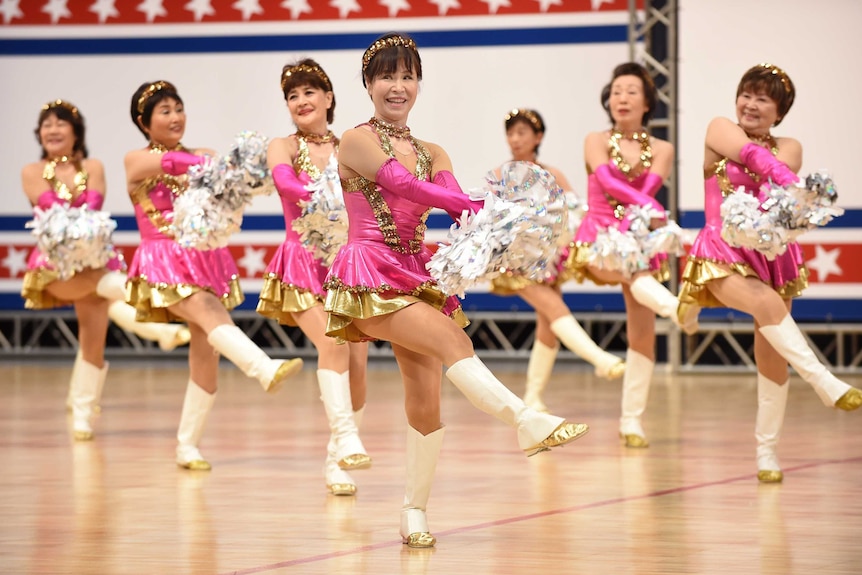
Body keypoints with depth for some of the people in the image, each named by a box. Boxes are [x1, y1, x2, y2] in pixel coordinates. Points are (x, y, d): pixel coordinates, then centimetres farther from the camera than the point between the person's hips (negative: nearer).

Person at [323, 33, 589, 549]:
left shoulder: (432, 155, 16)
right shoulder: (357, 142, 0)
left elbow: (455, 205, -2)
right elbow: (403, 186, -16)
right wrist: (483, 208, -25)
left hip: (416, 276, 6)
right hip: (369, 274, -5)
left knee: (425, 399, -3)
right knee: (448, 339, -27)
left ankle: (415, 512, 7)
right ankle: (528, 423, -38)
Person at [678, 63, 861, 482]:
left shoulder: (788, 148, 9)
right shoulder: (719, 130, 2)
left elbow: (782, 172, -12)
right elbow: (752, 155, -16)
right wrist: (790, 184, -31)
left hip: (771, 254, 4)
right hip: (724, 254, -3)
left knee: (771, 353, 0)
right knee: (768, 305, -33)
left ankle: (767, 452, 8)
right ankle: (826, 385, -32)